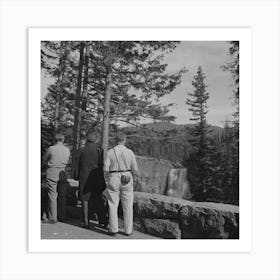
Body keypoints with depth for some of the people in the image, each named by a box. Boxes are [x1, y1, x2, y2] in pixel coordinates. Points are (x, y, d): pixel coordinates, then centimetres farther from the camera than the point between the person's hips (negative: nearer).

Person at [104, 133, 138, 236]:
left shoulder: (110, 152, -5)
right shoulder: (130, 152, -4)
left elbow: (106, 169, -7)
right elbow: (135, 170, -3)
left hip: (114, 181, 0)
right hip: (127, 181, 1)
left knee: (113, 205, 10)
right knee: (128, 206, 11)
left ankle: (114, 229, 13)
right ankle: (128, 230, 17)